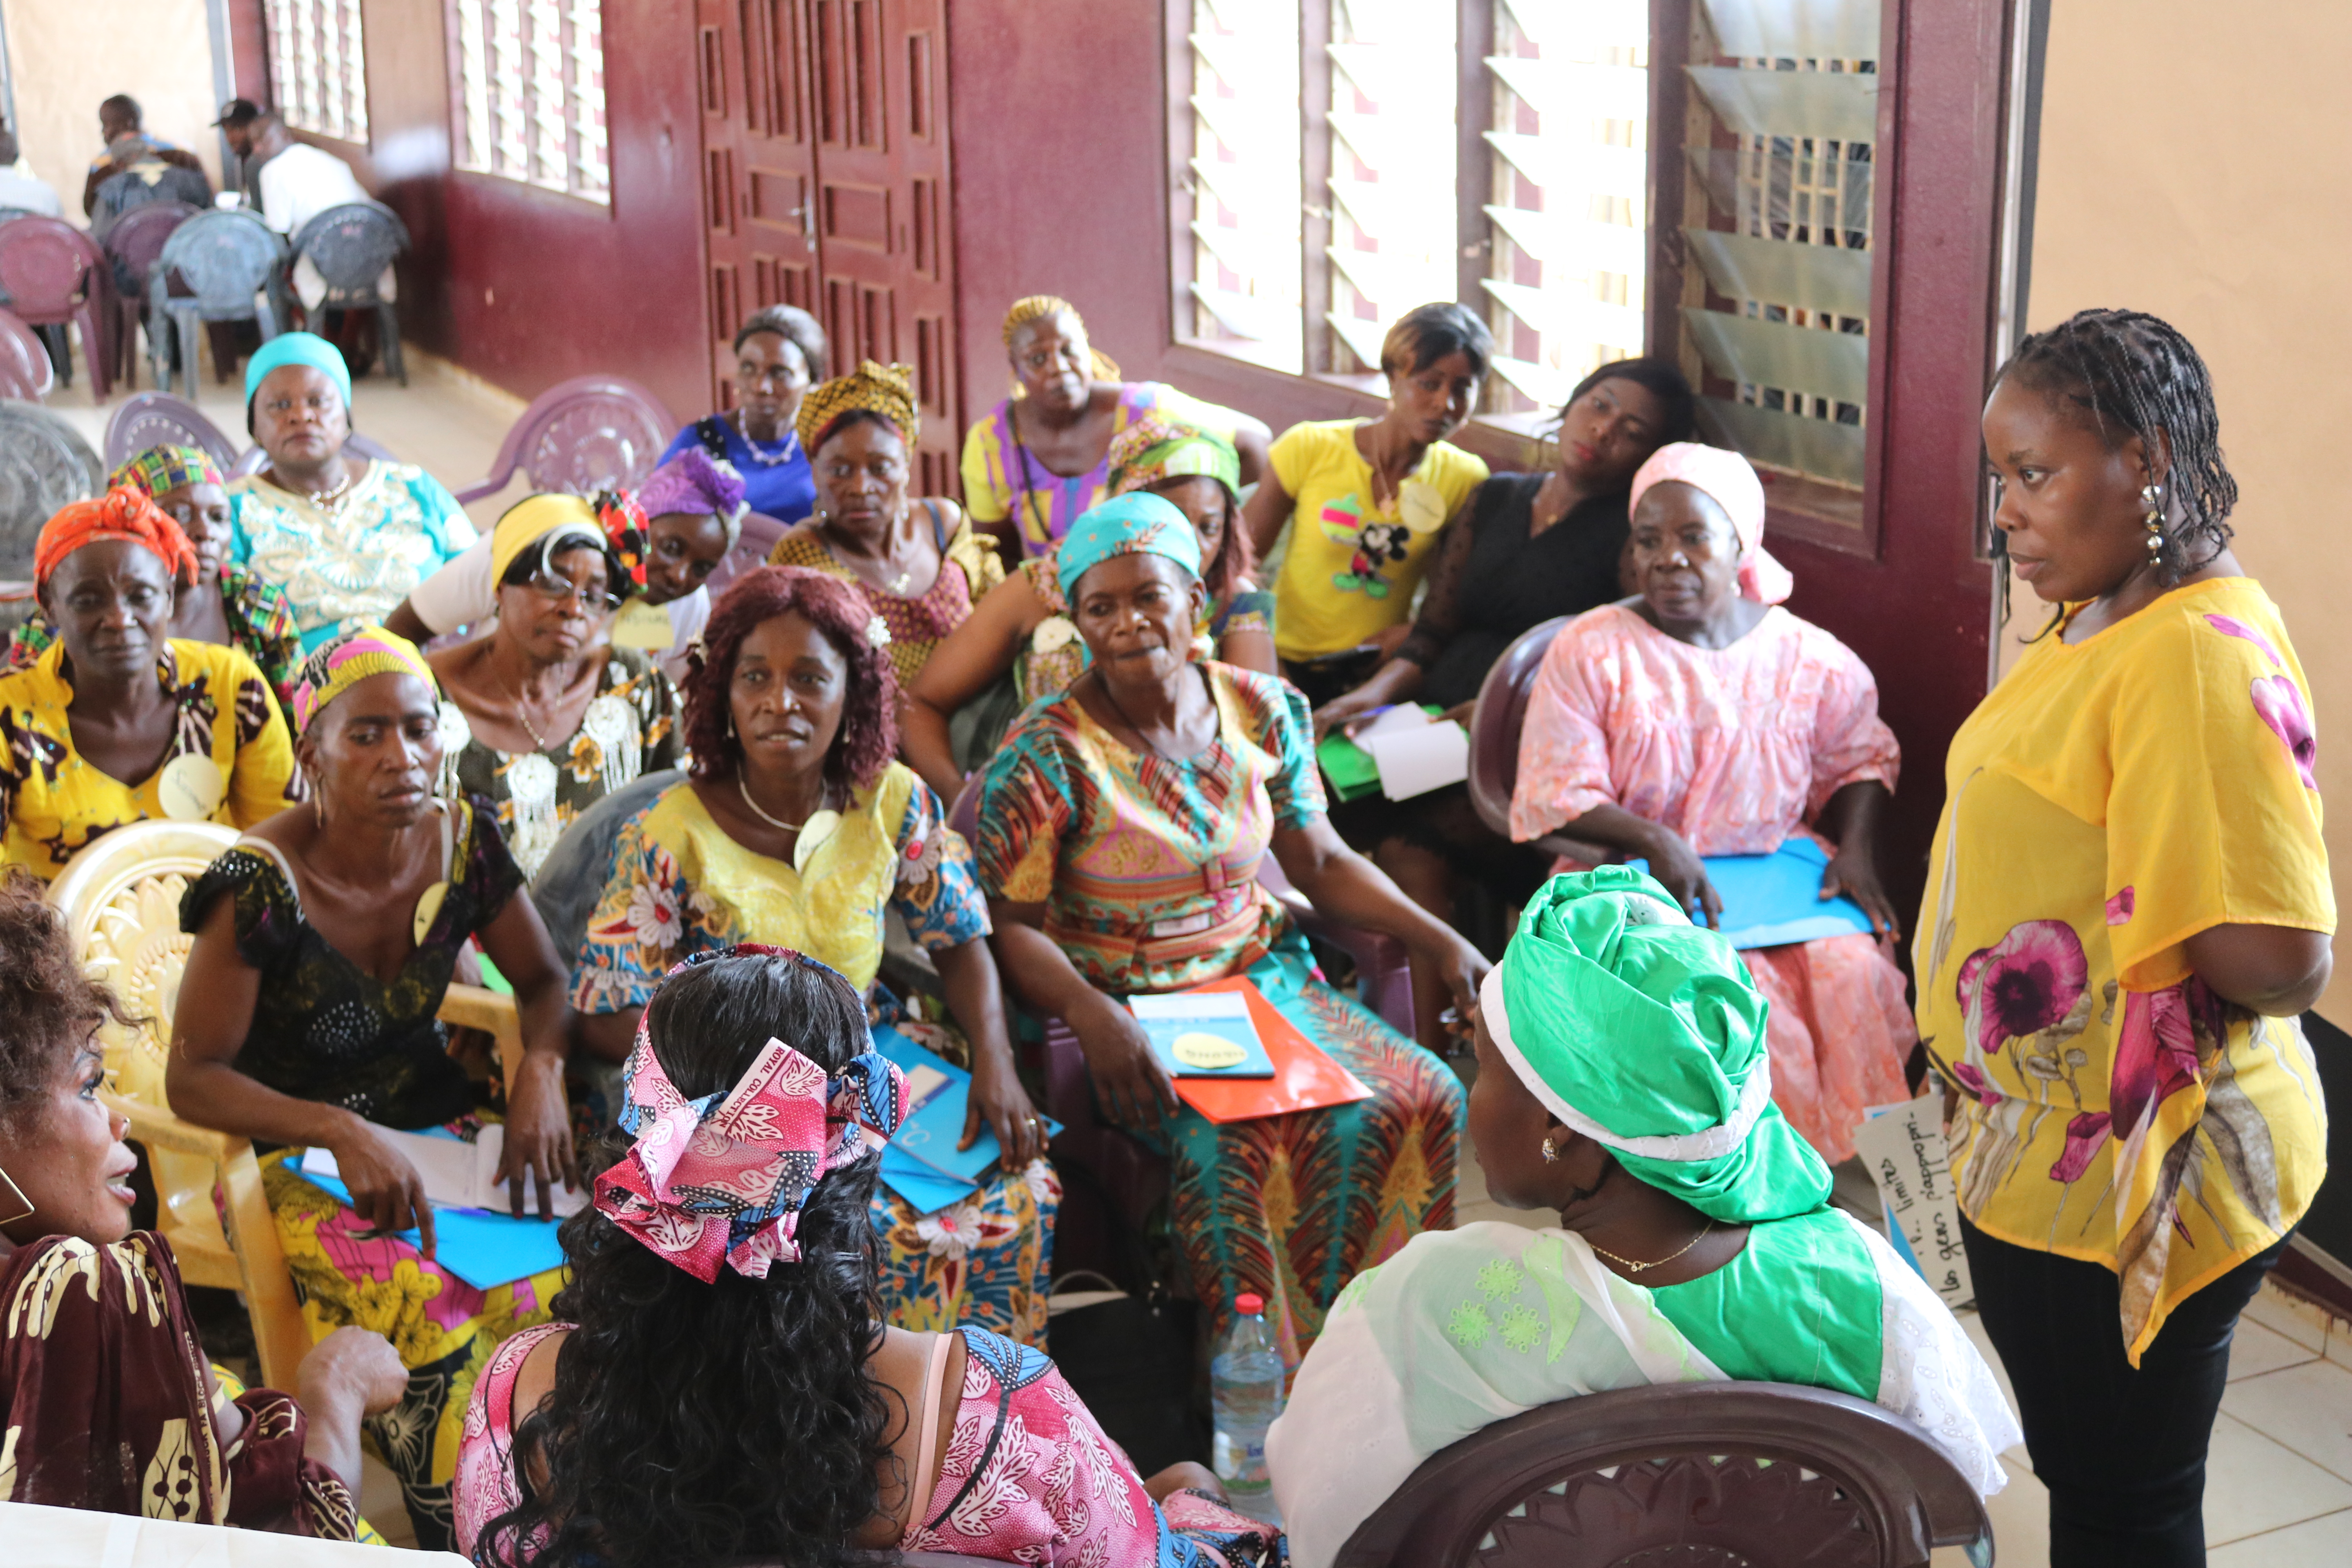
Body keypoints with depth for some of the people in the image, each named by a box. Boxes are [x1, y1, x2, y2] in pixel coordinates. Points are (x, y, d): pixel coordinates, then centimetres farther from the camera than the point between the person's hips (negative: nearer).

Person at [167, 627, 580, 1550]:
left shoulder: (463, 841, -4)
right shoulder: (261, 884, -18)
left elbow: (542, 980, 10)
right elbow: (193, 1081, -13)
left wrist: (542, 1069, -12)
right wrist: (343, 1132, -26)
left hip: (438, 1121, 4)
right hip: (298, 1153, -4)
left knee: (565, 1280, -22)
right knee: (424, 1310, -31)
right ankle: (453, 1541, -9)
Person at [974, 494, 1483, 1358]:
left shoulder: (1264, 712, 4)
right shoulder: (1046, 755, -11)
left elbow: (1322, 861, 12)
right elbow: (1010, 924, -11)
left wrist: (1438, 938, 0)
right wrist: (1088, 1011, -29)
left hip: (1263, 976, 5)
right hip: (1127, 1007, -5)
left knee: (1420, 1098, -16)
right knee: (1239, 1143, -32)